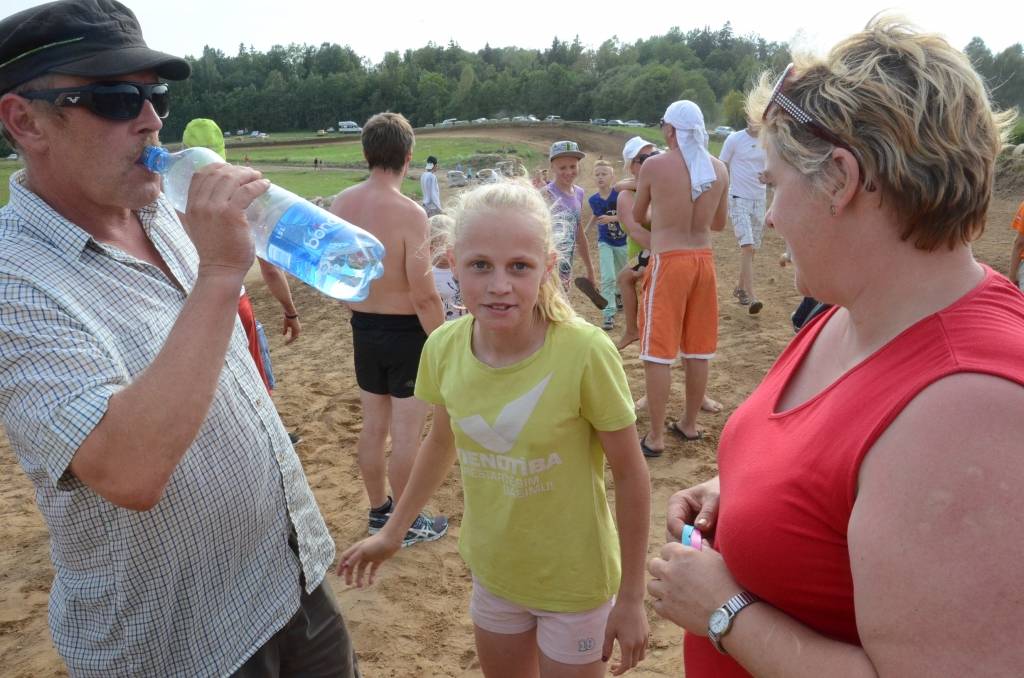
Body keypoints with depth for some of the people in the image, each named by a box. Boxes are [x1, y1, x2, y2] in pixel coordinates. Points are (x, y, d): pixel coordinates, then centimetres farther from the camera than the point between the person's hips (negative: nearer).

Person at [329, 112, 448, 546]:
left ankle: (379, 511, 37)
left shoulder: (341, 204, -2)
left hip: (364, 329, 6)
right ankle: (408, 524, 24)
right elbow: (424, 296, -22)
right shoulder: (408, 213, -22)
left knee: (373, 427, 19)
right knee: (406, 435, 8)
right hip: (406, 331, -6)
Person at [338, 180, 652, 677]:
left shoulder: (584, 352, -28)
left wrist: (631, 597, -9)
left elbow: (631, 476, -16)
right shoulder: (444, 347, -15)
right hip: (492, 570, 4)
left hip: (575, 578, -4)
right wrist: (393, 530, 12)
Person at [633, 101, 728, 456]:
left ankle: (655, 437, 5)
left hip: (668, 262, -5)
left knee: (658, 353, 0)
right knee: (698, 350, 14)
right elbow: (719, 224, 13)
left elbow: (637, 216, 6)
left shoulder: (654, 165, -9)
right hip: (703, 259, 5)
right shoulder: (719, 168, 3)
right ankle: (689, 424, 28)